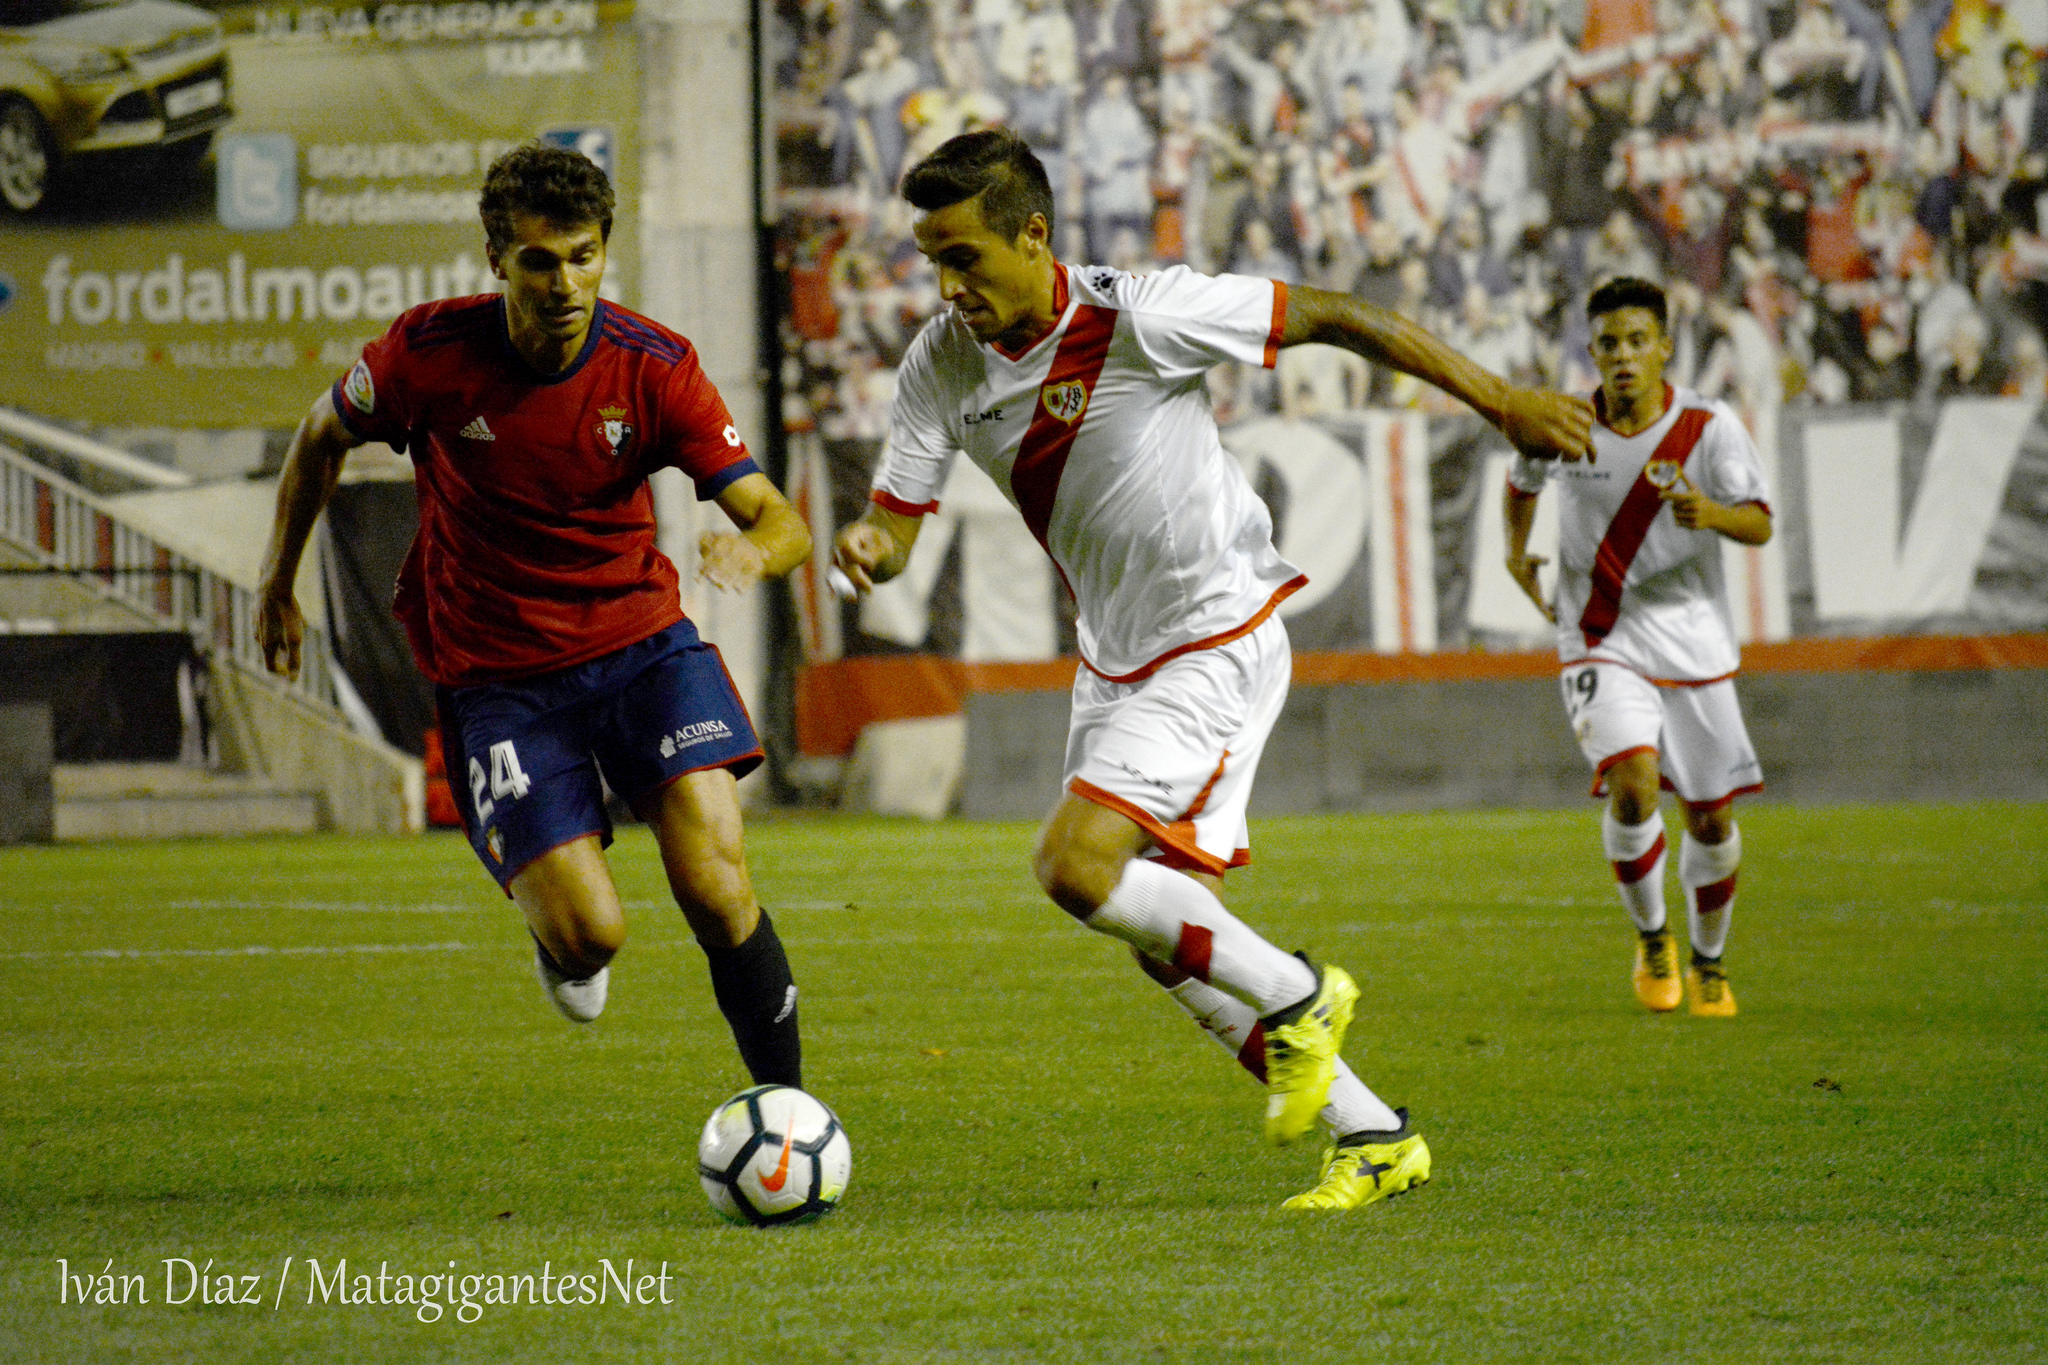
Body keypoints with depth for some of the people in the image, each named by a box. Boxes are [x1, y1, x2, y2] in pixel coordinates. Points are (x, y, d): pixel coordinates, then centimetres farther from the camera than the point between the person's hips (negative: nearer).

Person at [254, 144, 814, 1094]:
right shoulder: (427, 354, -14)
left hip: (639, 639, 1)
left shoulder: (654, 367, -13)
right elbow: (322, 435, 8)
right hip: (494, 675, -1)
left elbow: (778, 521, -16)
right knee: (589, 935, -14)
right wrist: (278, 585, 14)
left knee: (716, 889, -18)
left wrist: (755, 551, -40)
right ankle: (552, 925, 25)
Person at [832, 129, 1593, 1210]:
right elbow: (897, 519, -2)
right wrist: (868, 546, -28)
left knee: (1075, 867, -21)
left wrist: (1503, 405, -11)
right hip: (1114, 658, 7)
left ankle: (1295, 998, 0)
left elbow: (1332, 318, -15)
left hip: (1219, 640, -7)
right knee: (1171, 936, 6)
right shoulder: (941, 366, -5)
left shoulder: (1138, 319, -23)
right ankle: (1371, 1138, 17)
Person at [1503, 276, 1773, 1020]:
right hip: (1602, 643, -1)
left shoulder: (1710, 427, -8)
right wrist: (1516, 551, 10)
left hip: (1693, 643, 1)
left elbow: (1760, 524, -13)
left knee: (1711, 820, 5)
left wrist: (1710, 513, -32)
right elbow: (1523, 479, 19)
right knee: (1633, 784, -23)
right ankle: (1651, 940, 0)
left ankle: (1708, 959, 31)